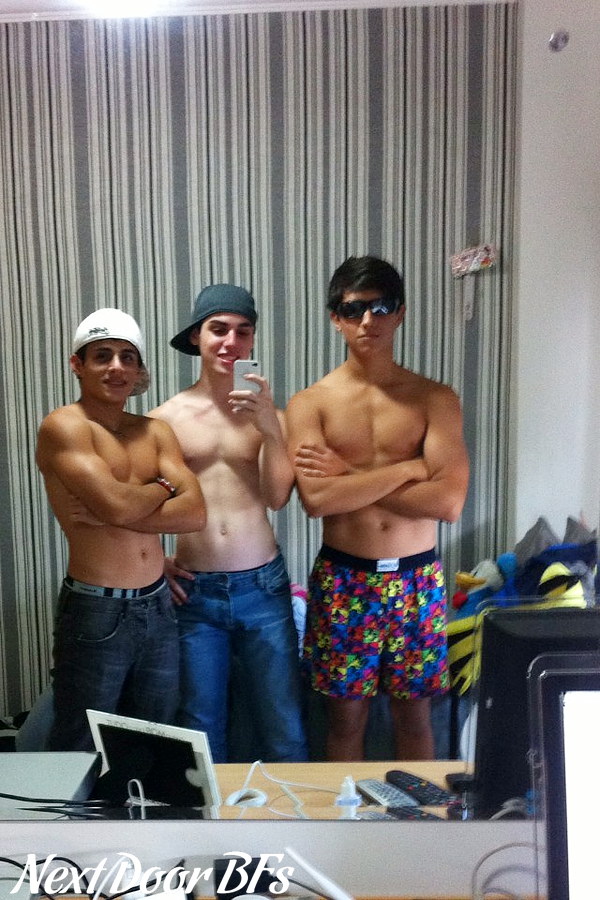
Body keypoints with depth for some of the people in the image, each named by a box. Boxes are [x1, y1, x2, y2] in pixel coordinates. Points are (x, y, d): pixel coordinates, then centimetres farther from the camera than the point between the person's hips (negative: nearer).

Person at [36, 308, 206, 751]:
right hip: (95, 613, -5)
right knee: (82, 752, 13)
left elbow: (195, 512, -5)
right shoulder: (64, 426, -10)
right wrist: (162, 487, -3)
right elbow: (117, 503, -23)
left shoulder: (155, 431, 7)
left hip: (157, 607, 6)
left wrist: (108, 515, -15)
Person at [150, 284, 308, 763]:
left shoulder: (266, 412, 0)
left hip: (263, 587, 0)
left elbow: (277, 498, -10)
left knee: (284, 729, 11)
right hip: (194, 592, 0)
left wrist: (270, 429, -22)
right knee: (202, 731, 15)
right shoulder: (165, 418, -2)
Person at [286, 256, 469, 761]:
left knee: (414, 716, 16)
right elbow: (316, 499, -19)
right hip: (342, 582, 0)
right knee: (346, 718, 14)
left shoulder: (435, 399, -2)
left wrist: (349, 476, -14)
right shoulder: (310, 403, -4)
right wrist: (409, 468, -15)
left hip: (417, 582, 1)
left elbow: (449, 502, -14)